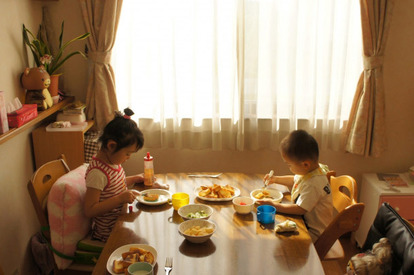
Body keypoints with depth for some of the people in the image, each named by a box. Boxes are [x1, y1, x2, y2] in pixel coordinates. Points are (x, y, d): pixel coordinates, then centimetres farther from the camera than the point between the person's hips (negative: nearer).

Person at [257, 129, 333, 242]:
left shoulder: (313, 184, -31)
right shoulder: (310, 170, -1)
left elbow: (300, 209, -30)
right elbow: (295, 180, 22)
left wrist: (273, 205, -23)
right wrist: (275, 179, 13)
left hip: (314, 234, -10)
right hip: (304, 221, 10)